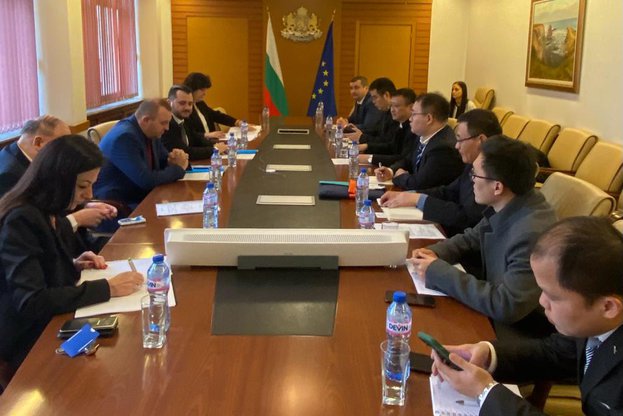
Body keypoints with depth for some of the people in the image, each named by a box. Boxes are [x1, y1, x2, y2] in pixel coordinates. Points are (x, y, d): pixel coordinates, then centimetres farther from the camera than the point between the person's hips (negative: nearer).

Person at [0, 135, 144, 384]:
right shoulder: (21, 221, -22)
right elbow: (31, 302, -30)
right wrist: (106, 288, -27)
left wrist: (73, 265, 1)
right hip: (31, 344, -8)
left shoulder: (45, 212, 4)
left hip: (52, 324, 8)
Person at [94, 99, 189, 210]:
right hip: (116, 204, -8)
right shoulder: (124, 137, -23)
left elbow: (164, 160, 18)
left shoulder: (150, 133, 4)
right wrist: (178, 168, -12)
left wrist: (173, 160, -6)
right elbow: (146, 181, -26)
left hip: (141, 197, 8)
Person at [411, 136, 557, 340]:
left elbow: (507, 306, -31)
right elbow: (470, 239, 13)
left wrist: (439, 273, -24)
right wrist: (434, 253, -7)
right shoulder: (504, 209, -5)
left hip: (520, 337, -7)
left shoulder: (533, 234, -31)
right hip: (495, 314, 7)